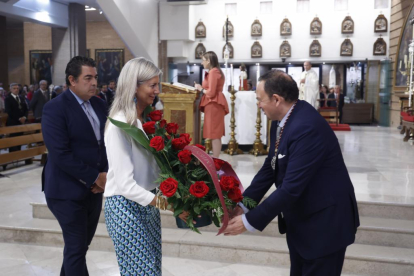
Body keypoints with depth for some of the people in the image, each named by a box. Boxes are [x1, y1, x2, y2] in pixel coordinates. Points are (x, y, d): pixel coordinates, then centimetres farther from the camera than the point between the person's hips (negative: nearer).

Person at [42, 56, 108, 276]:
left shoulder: (99, 105, 7)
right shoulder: (54, 108, -14)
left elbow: (106, 142, 9)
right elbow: (60, 155, -21)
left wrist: (105, 174, -7)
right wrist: (96, 177, -18)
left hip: (94, 189, 7)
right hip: (68, 191, -6)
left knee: (81, 244, 18)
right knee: (76, 248, 4)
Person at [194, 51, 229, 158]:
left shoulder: (213, 72, -14)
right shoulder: (216, 71, 17)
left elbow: (211, 93, -18)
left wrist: (201, 89, -3)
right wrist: (202, 88, 7)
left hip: (213, 104, -10)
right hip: (215, 104, 10)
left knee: (214, 134, -7)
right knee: (215, 133, 10)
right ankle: (215, 158, 15)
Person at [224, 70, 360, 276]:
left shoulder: (306, 127, -30)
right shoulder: (281, 120, -2)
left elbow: (291, 188, -31)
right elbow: (270, 168, 4)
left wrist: (249, 221, -23)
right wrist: (242, 204, -2)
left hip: (324, 220, -9)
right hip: (298, 218, 9)